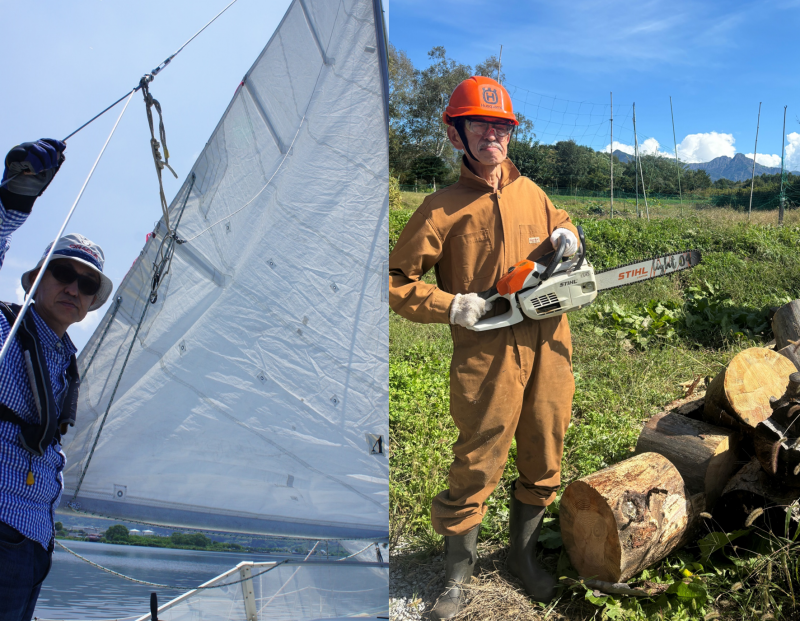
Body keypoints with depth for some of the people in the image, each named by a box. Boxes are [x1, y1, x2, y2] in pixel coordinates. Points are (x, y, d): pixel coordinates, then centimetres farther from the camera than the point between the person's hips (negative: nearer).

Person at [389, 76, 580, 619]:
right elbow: (398, 281, -4)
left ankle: (524, 554, 40)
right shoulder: (442, 209, -5)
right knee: (478, 466, 4)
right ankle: (459, 566, 29)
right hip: (488, 354, -5)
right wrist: (450, 306, -16)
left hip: (548, 347, 6)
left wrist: (566, 235, 6)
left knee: (544, 460, 16)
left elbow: (561, 225, 30)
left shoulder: (532, 193, 10)